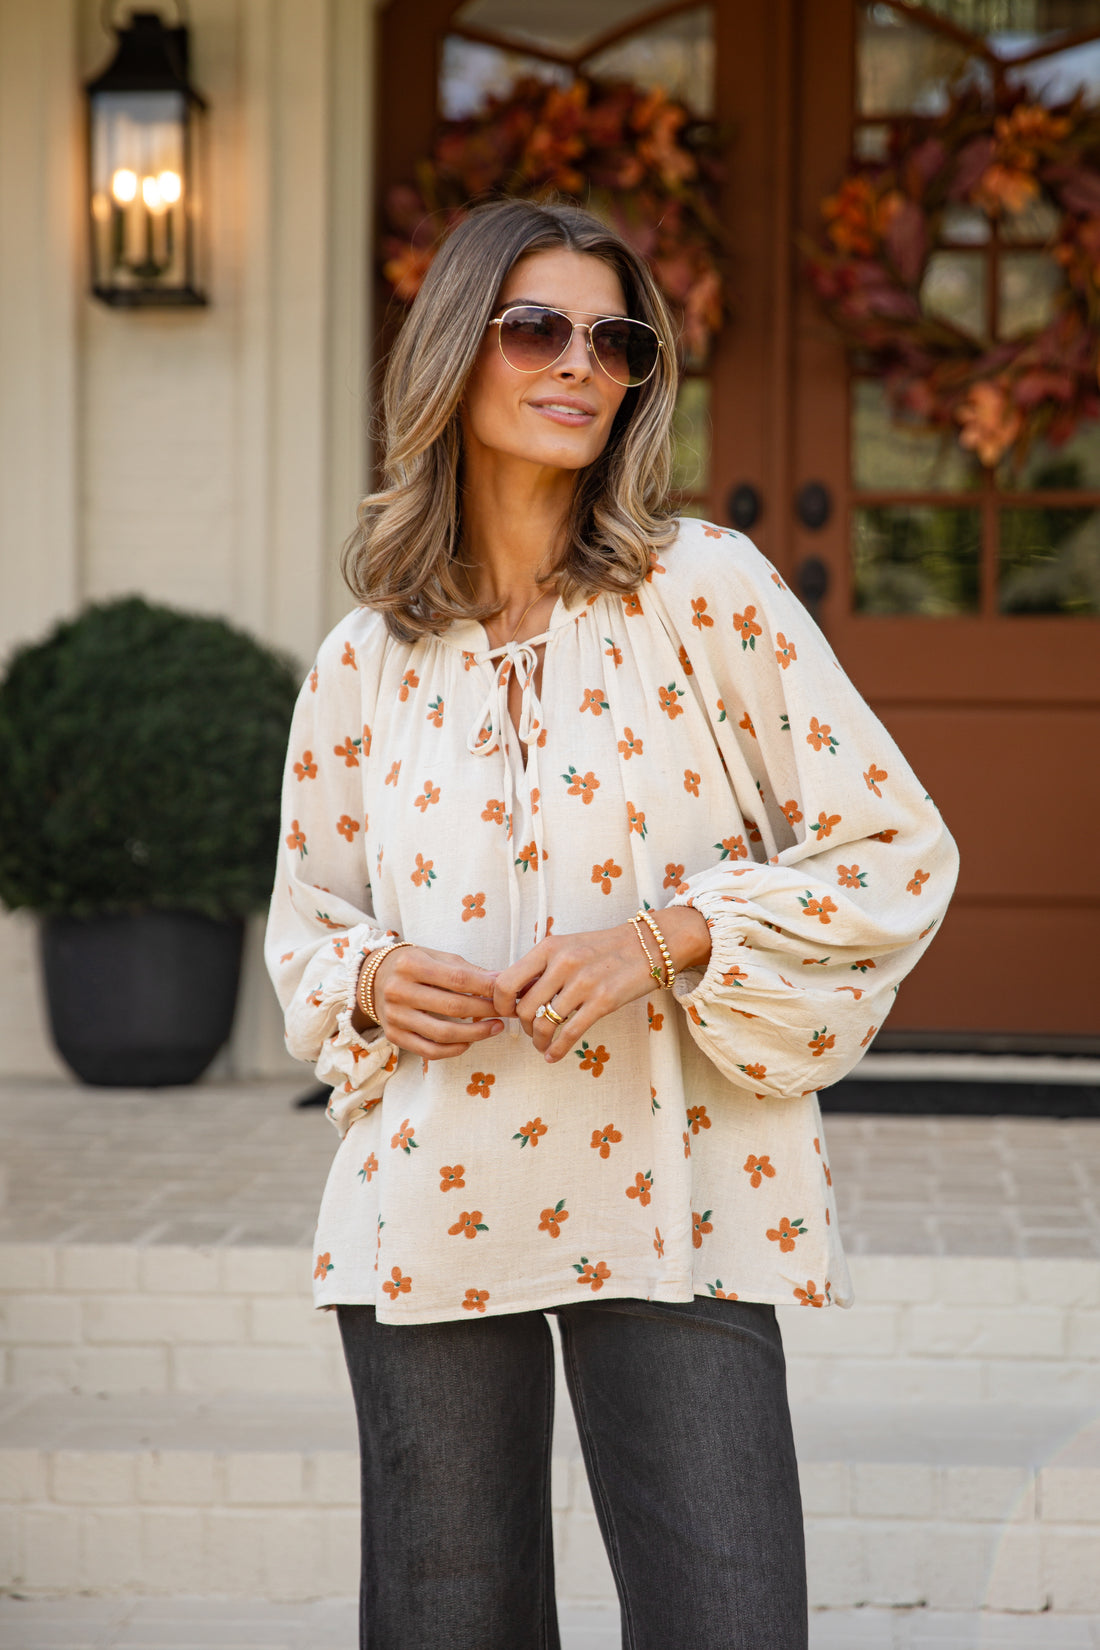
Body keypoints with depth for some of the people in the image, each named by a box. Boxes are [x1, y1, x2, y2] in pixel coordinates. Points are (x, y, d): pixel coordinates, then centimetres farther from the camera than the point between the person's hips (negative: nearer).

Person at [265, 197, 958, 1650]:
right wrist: (371, 980, -4)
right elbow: (304, 923, 19)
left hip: (672, 1201, -2)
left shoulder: (703, 588, -1)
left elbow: (894, 851, -1)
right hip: (432, 1202, 3)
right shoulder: (365, 662, 7)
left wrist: (662, 940, -13)